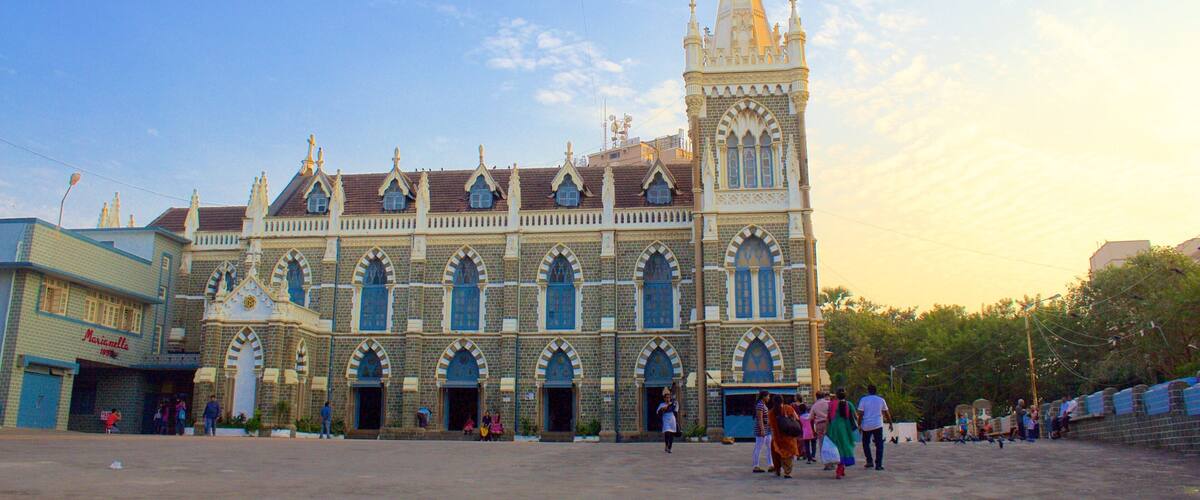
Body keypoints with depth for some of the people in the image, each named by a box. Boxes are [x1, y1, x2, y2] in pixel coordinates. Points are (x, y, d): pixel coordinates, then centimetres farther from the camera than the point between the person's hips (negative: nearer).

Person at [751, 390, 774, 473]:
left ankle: (770, 465, 13)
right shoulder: (760, 405, -16)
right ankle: (756, 467, 3)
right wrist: (762, 430, -25)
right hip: (761, 430, -10)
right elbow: (760, 419, -21)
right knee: (758, 448, -3)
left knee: (770, 447, 10)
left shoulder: (763, 405, 15)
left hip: (766, 431, 10)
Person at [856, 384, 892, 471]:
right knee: (879, 445, 5)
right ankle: (878, 465, -1)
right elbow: (887, 413, 11)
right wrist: (890, 424, 21)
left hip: (866, 426, 0)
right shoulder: (881, 400, 5)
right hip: (878, 425, 1)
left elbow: (860, 414, -4)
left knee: (866, 443, 16)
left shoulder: (863, 400, 0)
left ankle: (869, 461, 9)